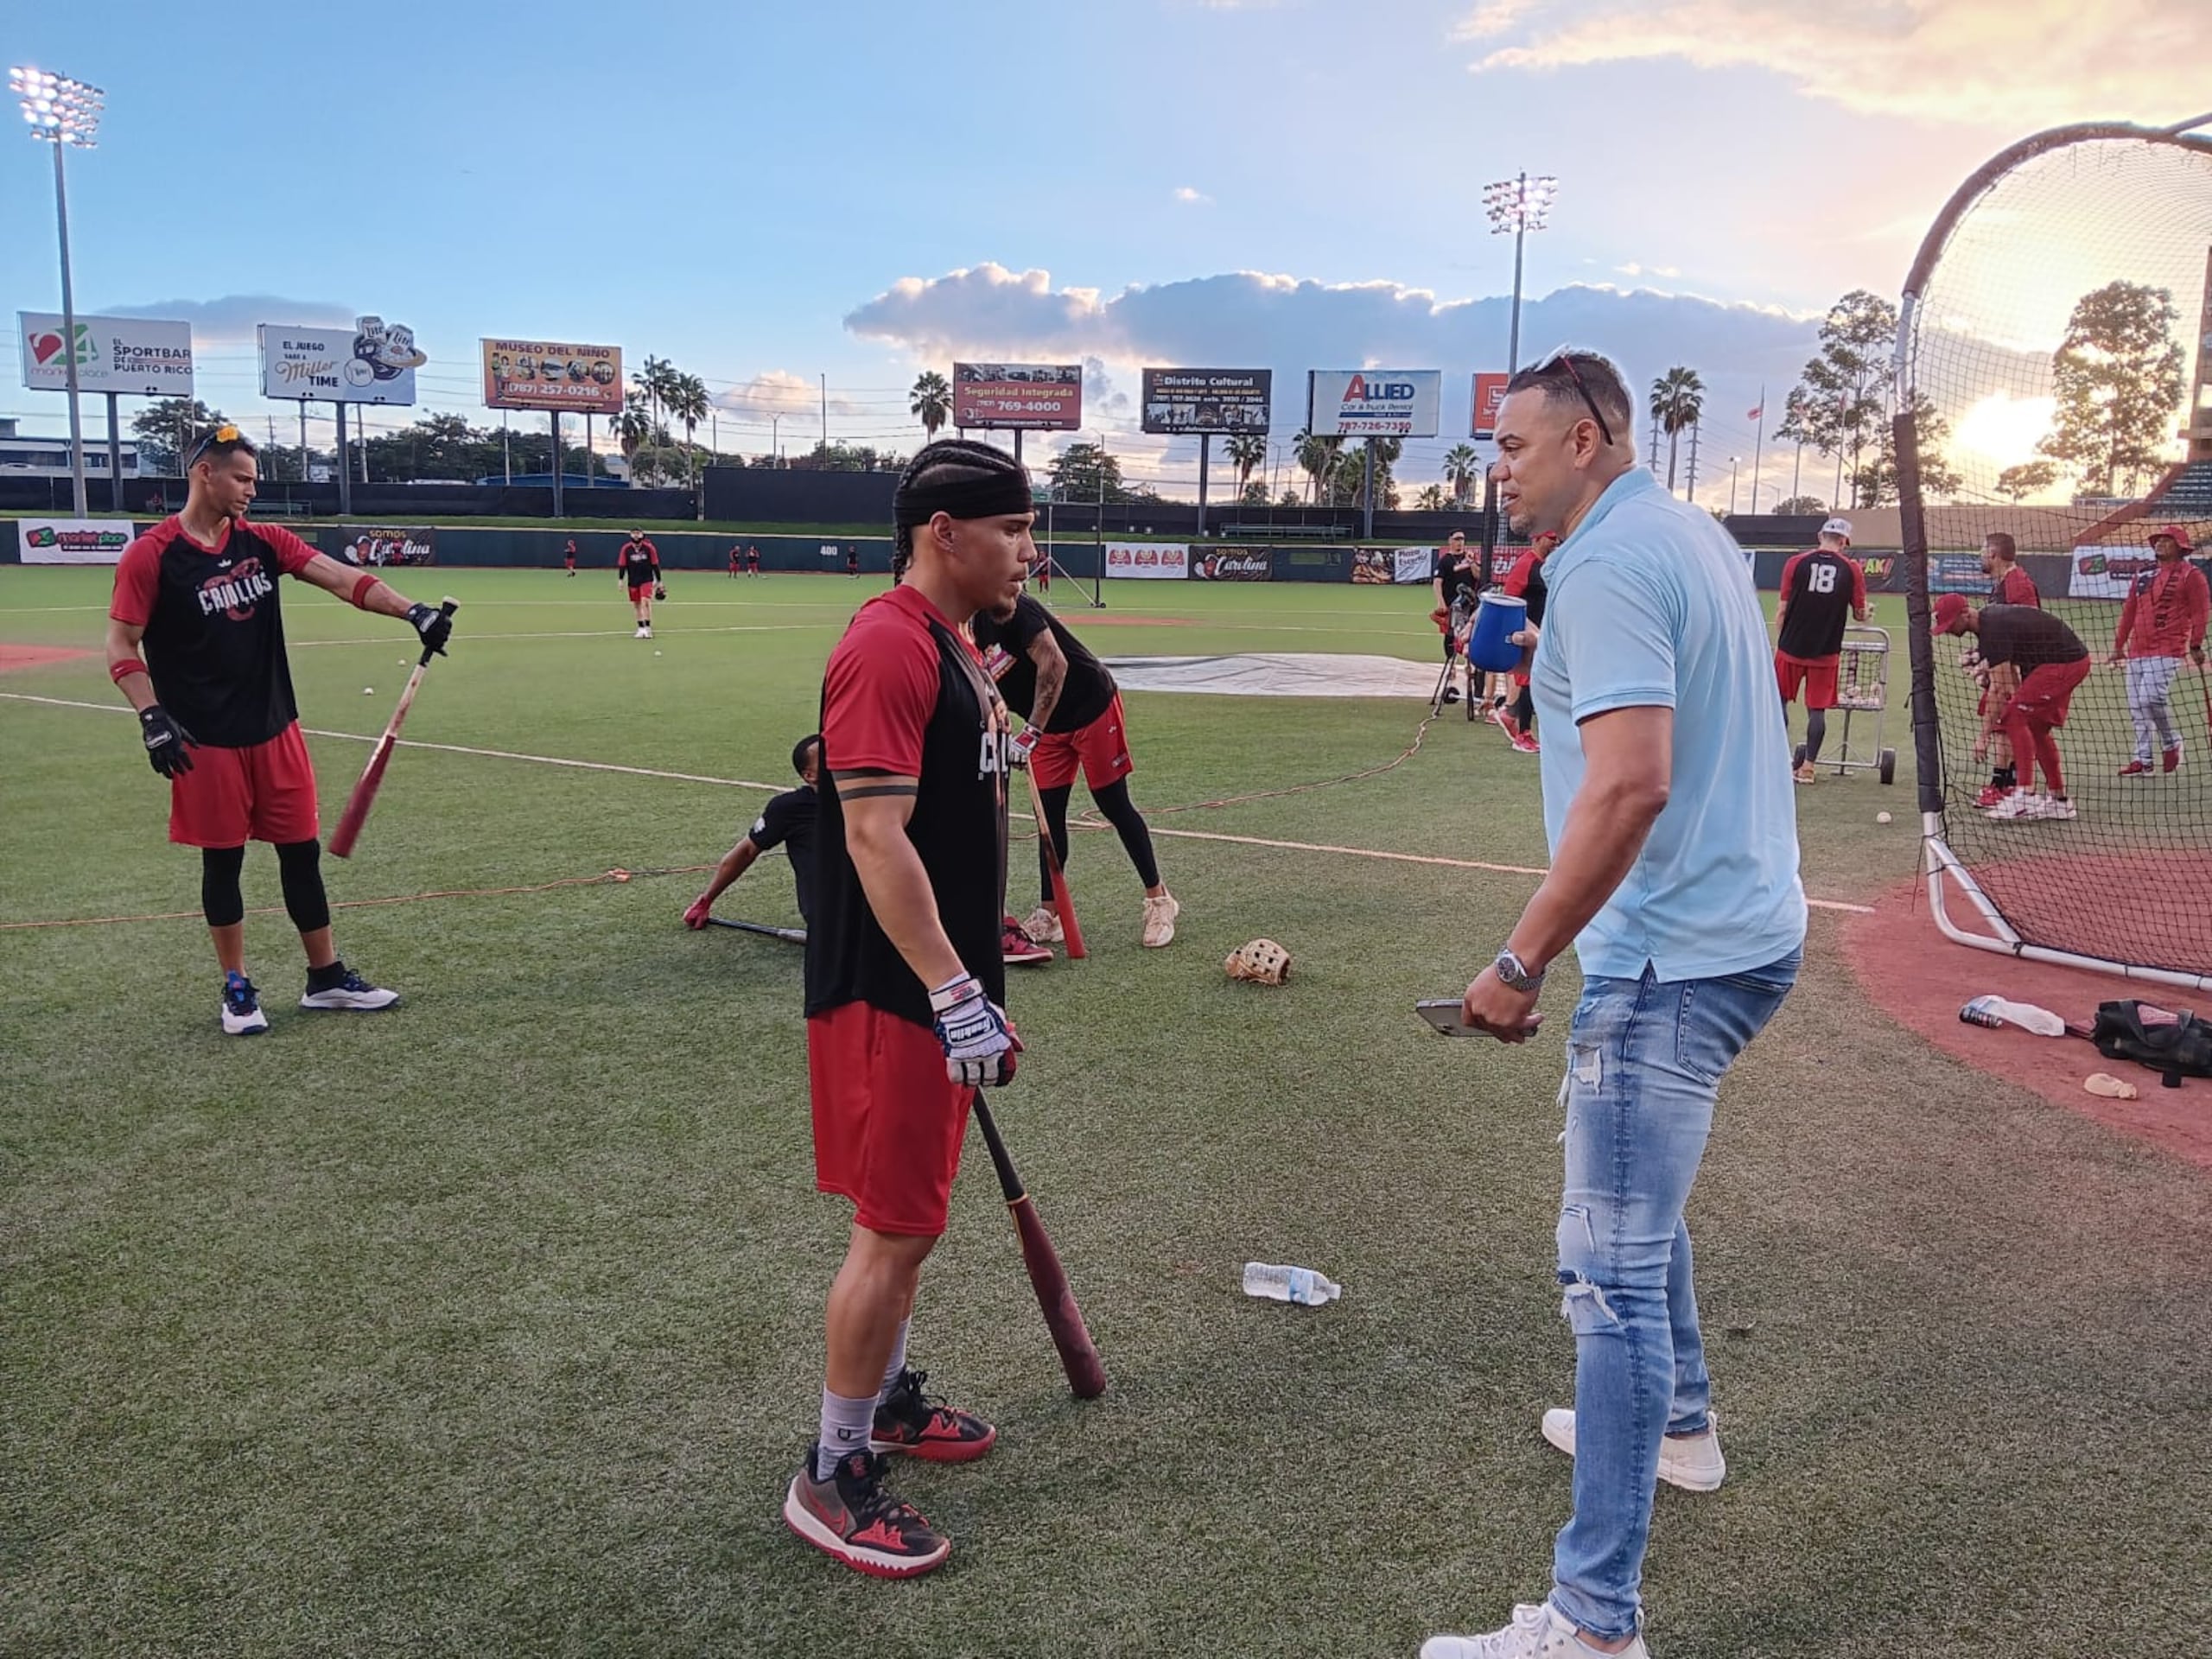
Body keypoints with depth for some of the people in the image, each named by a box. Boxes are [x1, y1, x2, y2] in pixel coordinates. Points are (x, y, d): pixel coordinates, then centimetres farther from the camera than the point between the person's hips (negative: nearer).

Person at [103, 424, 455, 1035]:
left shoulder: (264, 542, 5)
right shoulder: (150, 556, -8)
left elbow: (341, 579, -6)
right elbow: (122, 648, -6)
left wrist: (413, 612, -20)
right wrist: (152, 717, -18)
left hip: (276, 730, 4)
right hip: (205, 741, -4)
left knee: (302, 851, 9)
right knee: (222, 860, 6)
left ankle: (326, 977, 21)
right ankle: (237, 989, 21)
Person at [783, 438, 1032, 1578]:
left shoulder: (953, 647, 14)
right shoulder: (888, 648, -19)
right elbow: (876, 840, -25)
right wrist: (955, 994, -26)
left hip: (935, 987, 10)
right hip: (891, 994, -10)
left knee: (910, 1213, 21)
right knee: (895, 1227, -2)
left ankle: (886, 1400, 39)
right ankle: (832, 1477, 14)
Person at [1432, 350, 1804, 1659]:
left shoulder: (1606, 566, -17)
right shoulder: (1698, 534, 15)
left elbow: (1630, 783, -28)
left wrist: (1523, 962, -25)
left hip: (1673, 959, -11)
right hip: (1747, 929, 11)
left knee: (1613, 1264, -8)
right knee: (1636, 1197, 28)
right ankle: (1675, 1421, 48)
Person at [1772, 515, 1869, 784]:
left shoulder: (1796, 562, -2)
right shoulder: (1852, 568, 0)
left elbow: (1782, 610, -2)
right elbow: (1860, 614, 4)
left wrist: (1778, 644, 7)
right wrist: (1867, 611, 27)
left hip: (1791, 648, -1)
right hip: (1826, 651, 1)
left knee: (1779, 701, 10)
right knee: (1817, 709, 6)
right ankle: (1808, 767, 9)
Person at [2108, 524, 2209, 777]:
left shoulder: (2190, 575, 0)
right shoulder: (2143, 577, 18)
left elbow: (2199, 612, -4)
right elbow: (2129, 612, 19)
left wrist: (2196, 646, -10)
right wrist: (2119, 645, 15)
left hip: (2167, 650, -7)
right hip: (2137, 652, 7)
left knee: (2150, 698, -20)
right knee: (2136, 706, 4)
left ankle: (2171, 744, 2)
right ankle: (2142, 759, 10)